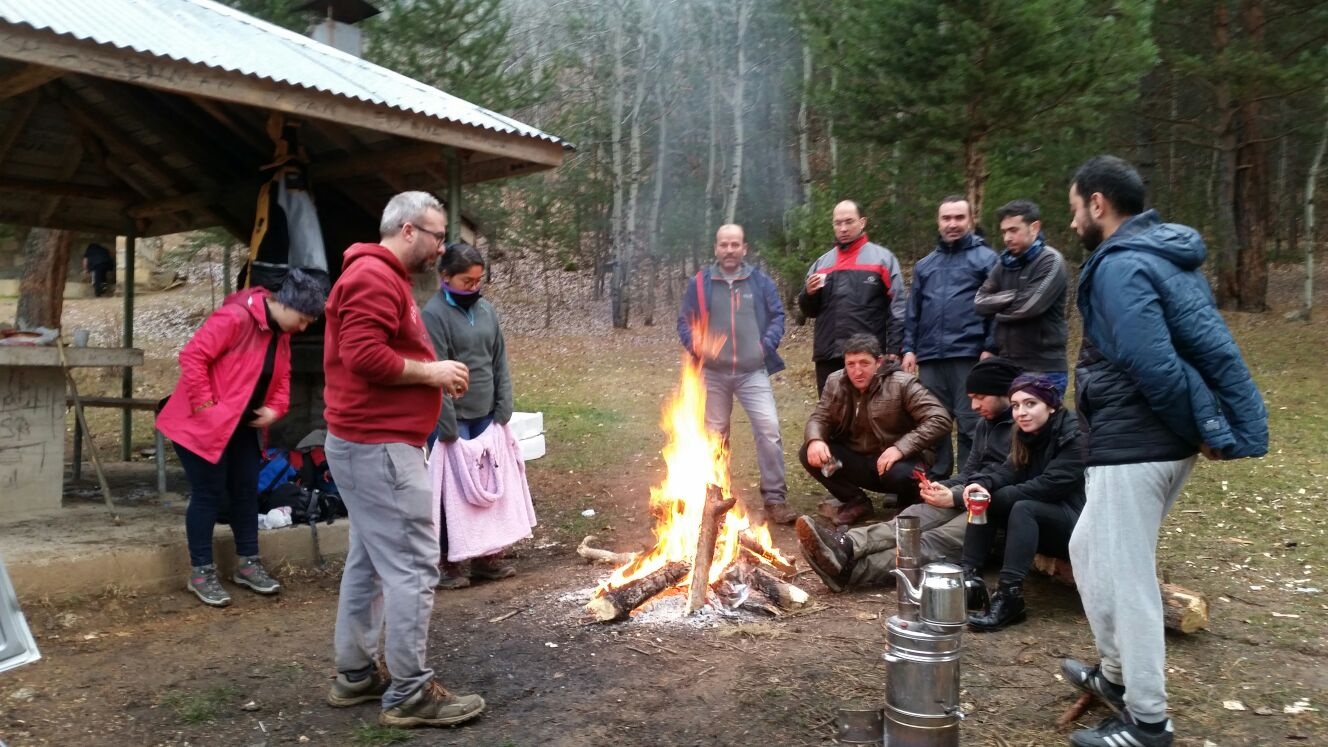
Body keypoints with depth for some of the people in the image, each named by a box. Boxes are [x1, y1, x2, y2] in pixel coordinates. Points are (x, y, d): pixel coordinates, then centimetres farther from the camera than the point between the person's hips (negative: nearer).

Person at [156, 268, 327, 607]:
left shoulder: (280, 333, 5)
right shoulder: (235, 317, -24)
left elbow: (281, 375, 15)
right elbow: (193, 356, -26)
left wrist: (276, 408, -2)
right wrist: (205, 406, -23)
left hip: (243, 426, 9)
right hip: (204, 424, -9)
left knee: (246, 491, 12)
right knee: (209, 495, -2)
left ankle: (248, 563, 24)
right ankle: (201, 572, 10)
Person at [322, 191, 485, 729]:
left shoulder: (382, 278, 20)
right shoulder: (374, 277, -15)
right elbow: (365, 356, -26)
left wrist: (431, 376, 7)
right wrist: (430, 372, -15)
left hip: (366, 442, 12)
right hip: (379, 446, -12)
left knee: (368, 562, 16)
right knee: (412, 566, -7)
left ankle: (356, 675, 25)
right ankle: (409, 694, 1)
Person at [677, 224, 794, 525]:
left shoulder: (760, 281, 6)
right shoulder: (700, 283, 5)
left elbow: (777, 316, 8)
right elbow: (684, 322, 7)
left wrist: (767, 345, -7)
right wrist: (694, 345, -10)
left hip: (753, 371, -1)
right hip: (713, 373, 1)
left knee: (769, 429, -12)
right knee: (715, 435, 11)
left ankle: (775, 499, -4)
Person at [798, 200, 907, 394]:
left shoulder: (883, 258, 2)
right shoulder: (821, 263, 15)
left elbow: (897, 307, -4)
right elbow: (809, 310, 18)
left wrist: (894, 349, -12)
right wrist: (809, 293, -4)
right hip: (828, 356, 4)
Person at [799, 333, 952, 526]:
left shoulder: (902, 384, -17)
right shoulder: (835, 382, -2)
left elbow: (940, 419, -23)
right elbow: (819, 418, 3)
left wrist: (901, 448, -34)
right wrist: (815, 440, -23)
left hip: (897, 460, -4)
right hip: (856, 459, 5)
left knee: (901, 474, -38)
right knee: (810, 455, -16)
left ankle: (910, 509, 0)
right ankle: (856, 501, 4)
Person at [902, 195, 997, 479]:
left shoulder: (985, 258, 4)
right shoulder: (924, 264, 18)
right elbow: (913, 311, 17)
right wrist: (909, 348, 8)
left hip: (969, 356, -5)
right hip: (930, 357, 5)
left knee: (970, 424, -2)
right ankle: (935, 482, 19)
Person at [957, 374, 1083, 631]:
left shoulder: (1075, 438, -17)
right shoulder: (1027, 435, 6)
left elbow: (1050, 485, -26)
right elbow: (1009, 470, -6)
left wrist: (994, 497, -25)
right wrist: (982, 484, -28)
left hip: (1080, 523, -8)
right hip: (1046, 523, 8)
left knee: (1024, 508, -33)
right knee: (982, 500, -10)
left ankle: (1010, 596, -38)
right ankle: (969, 576, -17)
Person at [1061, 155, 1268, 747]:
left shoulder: (1119, 264, -17)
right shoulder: (1170, 256, 13)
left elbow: (1153, 365, -24)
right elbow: (1213, 343, 7)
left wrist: (1197, 430, -11)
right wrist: (1217, 428, 1)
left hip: (1132, 446, -10)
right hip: (1162, 442, 10)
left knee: (1123, 577, 1)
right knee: (1089, 551, 22)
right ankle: (1117, 674, 35)